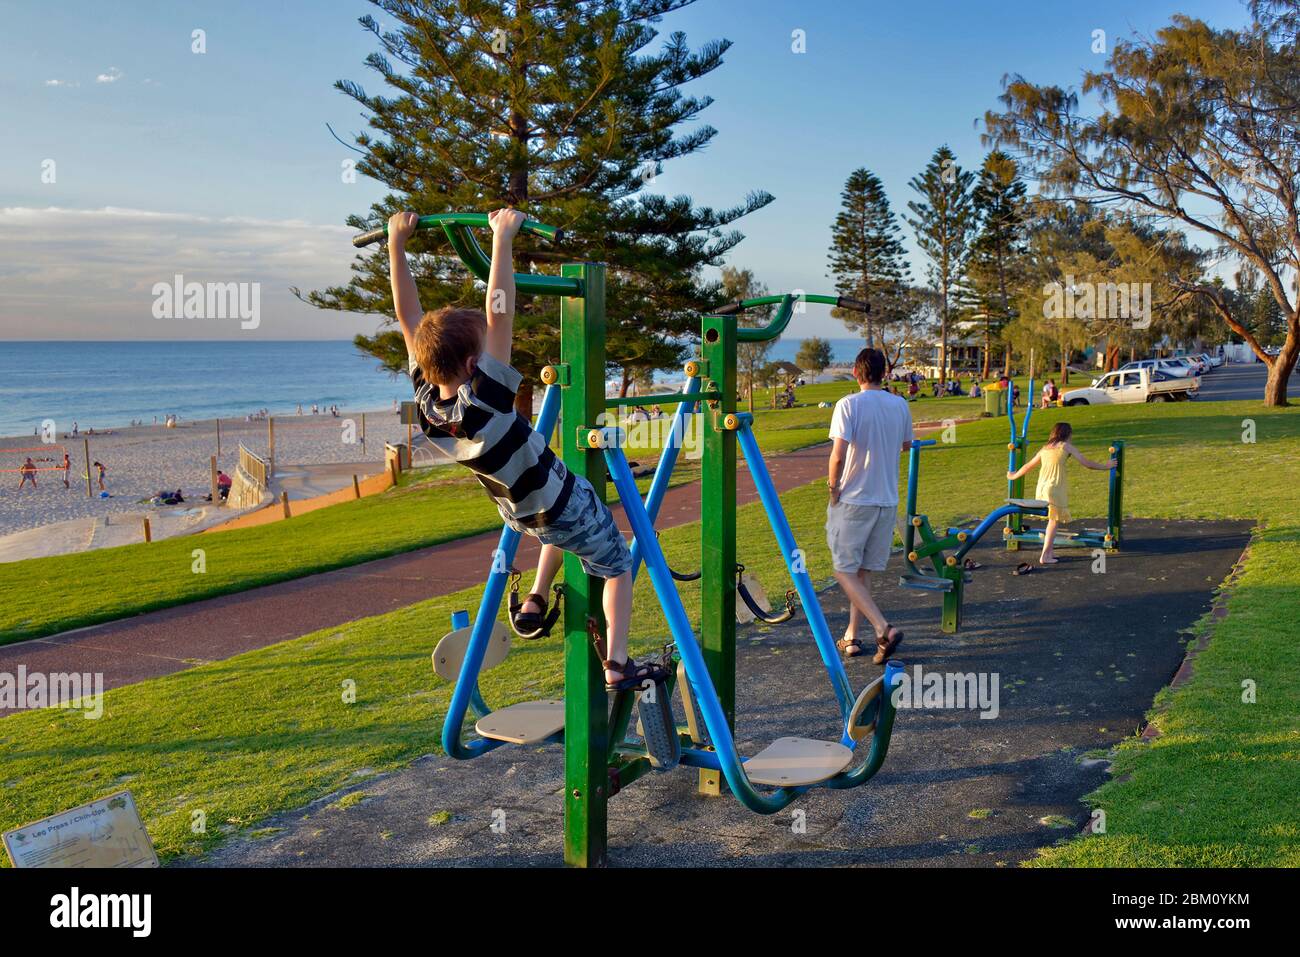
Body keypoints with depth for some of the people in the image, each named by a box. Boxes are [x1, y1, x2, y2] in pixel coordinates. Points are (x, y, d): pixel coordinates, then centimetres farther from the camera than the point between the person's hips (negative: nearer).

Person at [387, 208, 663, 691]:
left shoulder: (426, 402, -18)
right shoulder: (484, 402, -35)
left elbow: (410, 317, -15)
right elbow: (500, 316, -42)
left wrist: (397, 243, -14)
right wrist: (502, 239, -40)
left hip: (518, 513, 7)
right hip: (564, 509, -7)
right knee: (618, 566, 17)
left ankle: (534, 602, 29)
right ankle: (617, 666, 15)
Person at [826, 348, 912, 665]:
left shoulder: (848, 405, -13)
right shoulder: (900, 406, 4)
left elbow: (838, 455, -21)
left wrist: (833, 487, -5)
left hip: (852, 500, -5)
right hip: (887, 500, 5)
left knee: (845, 570, 2)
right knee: (863, 571, 15)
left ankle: (884, 629, -12)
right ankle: (852, 637, 19)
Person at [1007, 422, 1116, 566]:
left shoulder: (1044, 449, 19)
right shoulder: (1066, 446, 5)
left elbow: (1028, 466, 27)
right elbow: (1086, 463, 8)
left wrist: (1014, 476, 43)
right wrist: (1105, 466, 22)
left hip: (1041, 488, 6)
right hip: (1055, 489, -6)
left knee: (1052, 520, 18)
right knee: (1054, 521, 1)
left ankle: (1049, 551, 20)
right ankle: (1045, 556, -2)